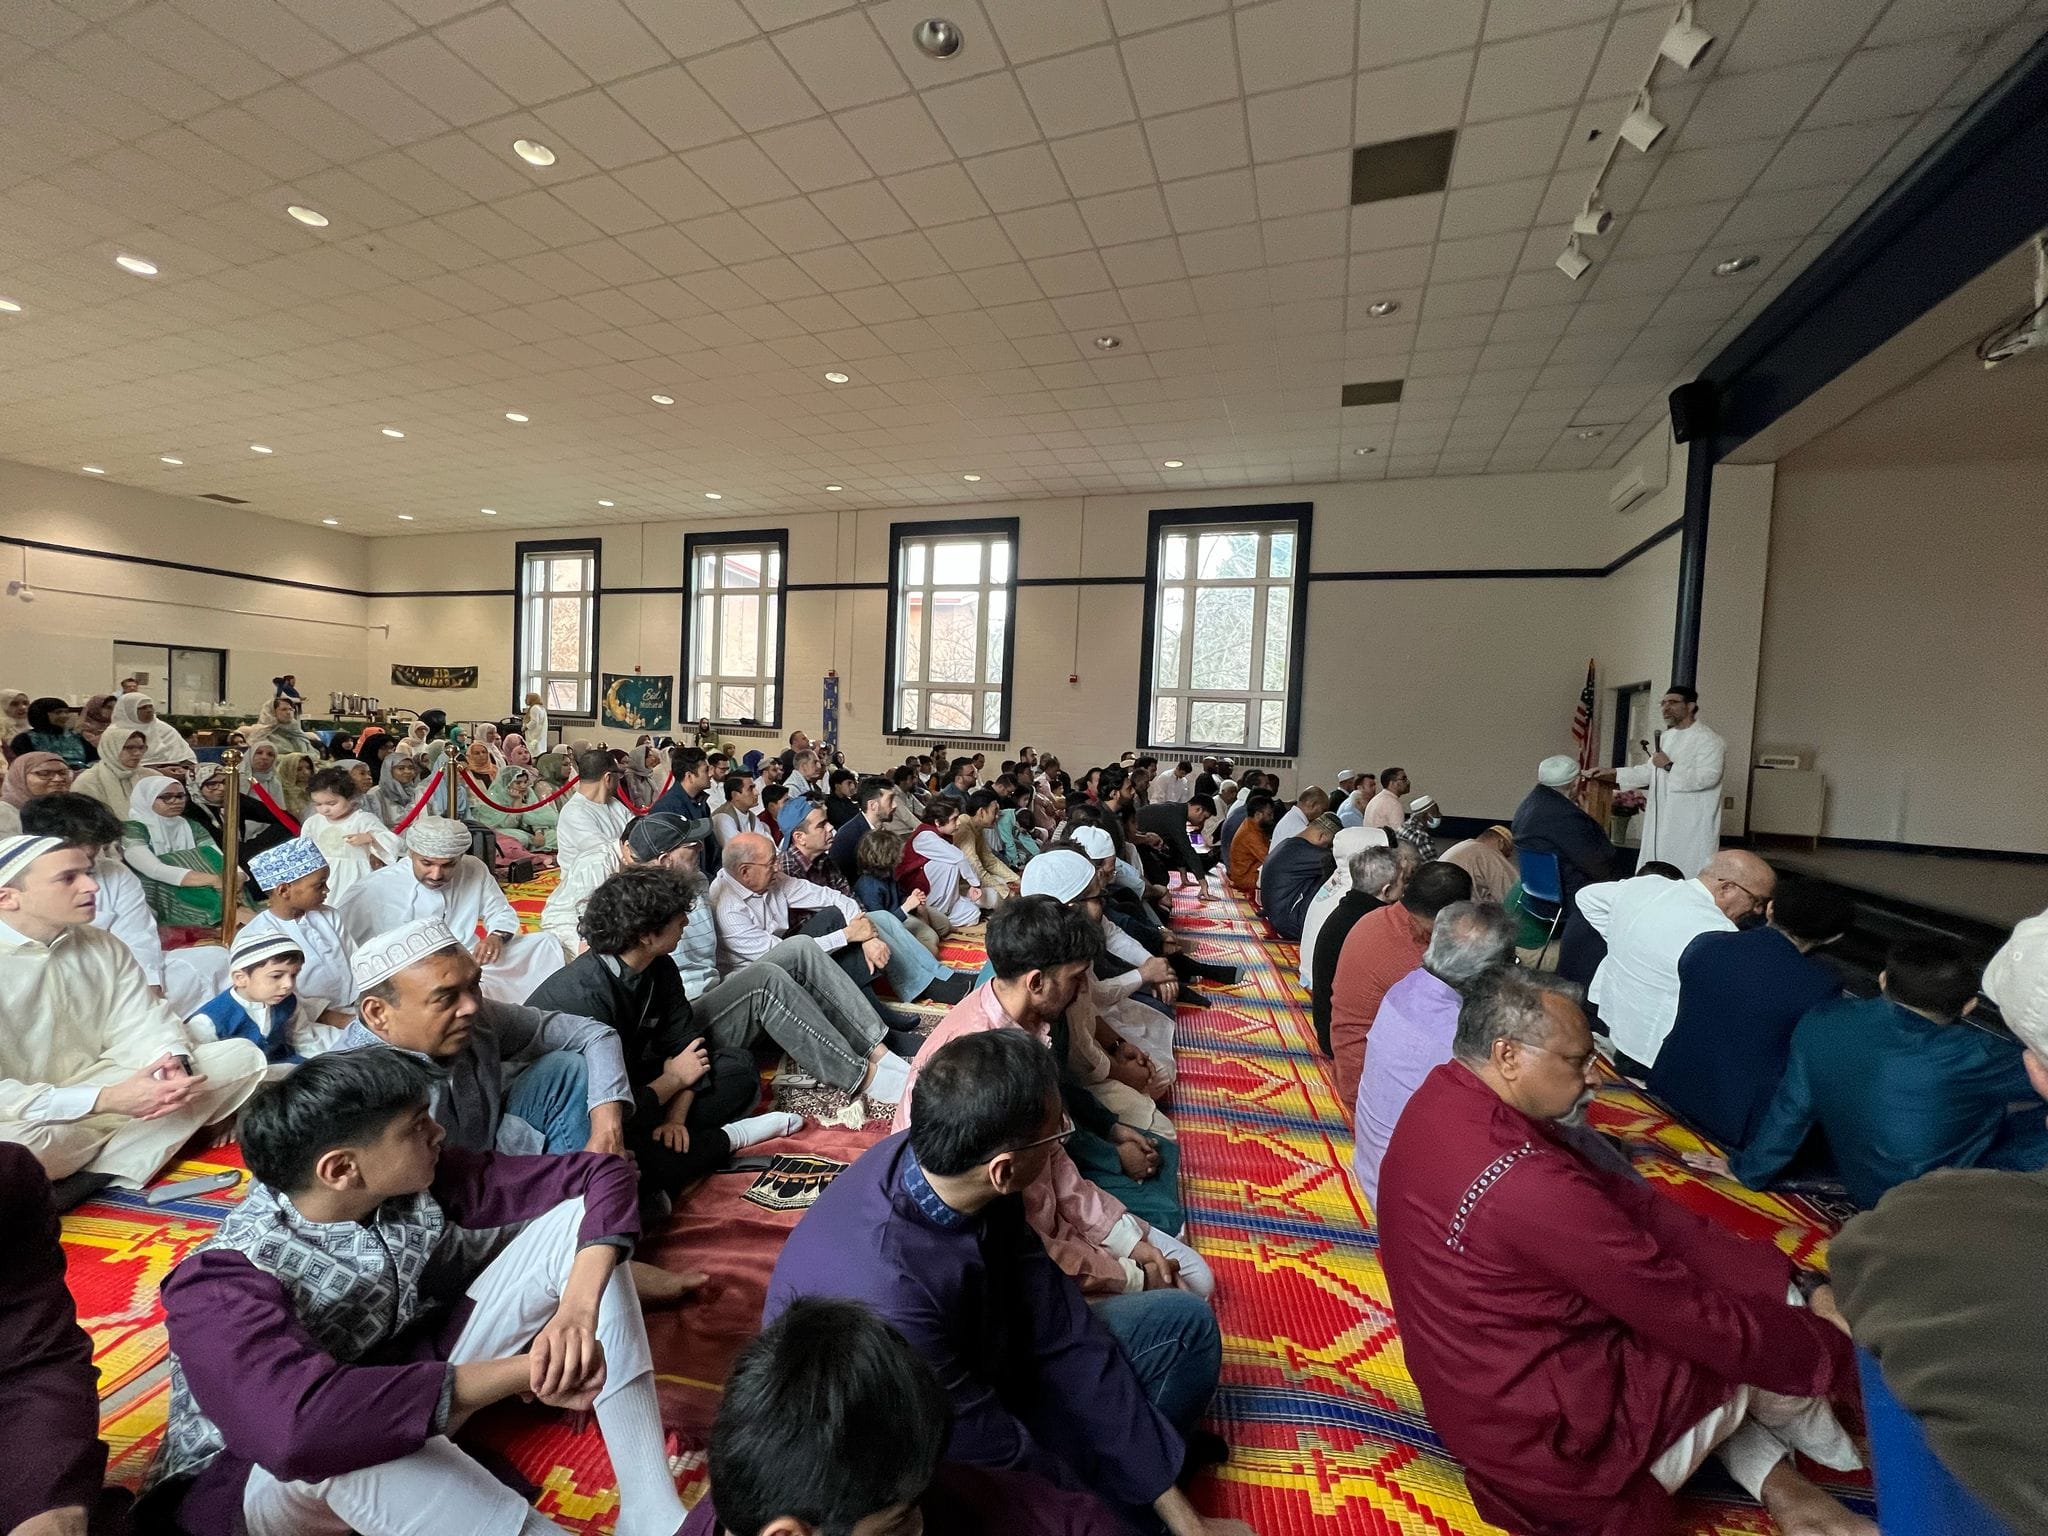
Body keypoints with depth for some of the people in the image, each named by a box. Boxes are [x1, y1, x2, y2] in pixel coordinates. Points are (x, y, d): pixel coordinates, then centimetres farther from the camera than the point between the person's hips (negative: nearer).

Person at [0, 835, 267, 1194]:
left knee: (241, 1056, -6)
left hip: (100, 1083, 6)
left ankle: (103, 1173, -16)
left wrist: (175, 1064, -23)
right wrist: (106, 1100, -32)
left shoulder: (105, 947, 1)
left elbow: (143, 1023, -1)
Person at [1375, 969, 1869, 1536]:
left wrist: (1787, 1282, -3)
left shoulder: (1449, 1098, -6)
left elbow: (1623, 1201, -1)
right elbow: (1697, 1321, -21)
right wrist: (1846, 1352, -5)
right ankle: (1838, 1455, 35)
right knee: (1771, 1339, 6)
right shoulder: (1521, 1183, -34)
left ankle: (1777, 1482, 24)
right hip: (1549, 1437, -8)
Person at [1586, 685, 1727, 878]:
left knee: (1689, 881, -8)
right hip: (1663, 821, 8)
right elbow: (1651, 771, 20)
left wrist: (1669, 766, -18)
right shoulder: (1666, 736, 17)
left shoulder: (1709, 739, -9)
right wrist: (1613, 774, 11)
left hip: (1692, 827, -8)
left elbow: (1708, 776, -21)